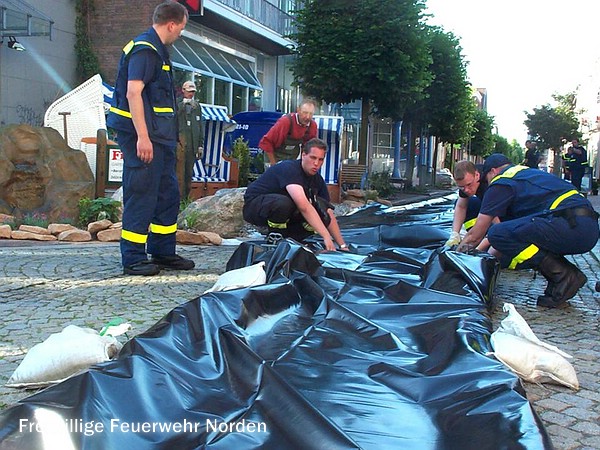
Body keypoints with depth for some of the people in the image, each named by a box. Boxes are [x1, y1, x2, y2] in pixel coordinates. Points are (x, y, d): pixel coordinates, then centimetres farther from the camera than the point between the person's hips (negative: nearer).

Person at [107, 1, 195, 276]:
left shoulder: (157, 49, 19)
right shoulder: (145, 49, -13)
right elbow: (133, 92, -22)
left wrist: (178, 91, 40)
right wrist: (142, 137, -26)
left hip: (160, 136, 11)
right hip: (143, 135, -11)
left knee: (168, 194, 14)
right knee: (141, 196, -7)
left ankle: (163, 253, 23)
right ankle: (133, 259, 2)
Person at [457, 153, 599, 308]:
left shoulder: (501, 182, 4)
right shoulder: (529, 173, 30)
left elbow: (475, 235, 4)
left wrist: (458, 252, 20)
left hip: (570, 225, -9)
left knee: (498, 234, -14)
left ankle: (563, 275, -11)